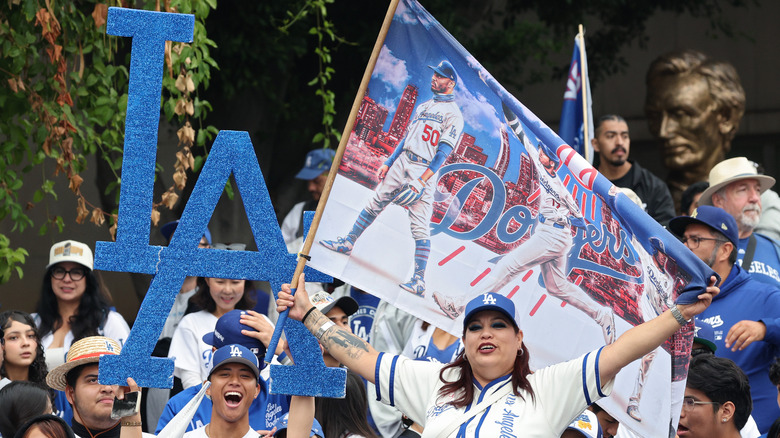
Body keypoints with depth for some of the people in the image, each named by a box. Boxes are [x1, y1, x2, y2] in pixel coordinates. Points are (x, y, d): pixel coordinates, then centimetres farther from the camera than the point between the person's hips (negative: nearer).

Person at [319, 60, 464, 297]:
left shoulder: (453, 114, -6)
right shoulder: (424, 106, 18)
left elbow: (444, 152, -14)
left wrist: (422, 181, -21)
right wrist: (388, 163, 17)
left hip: (426, 170, -7)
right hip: (402, 162, 7)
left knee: (420, 226, -11)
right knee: (375, 203, 12)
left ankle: (419, 281, -12)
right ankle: (348, 242, 27)